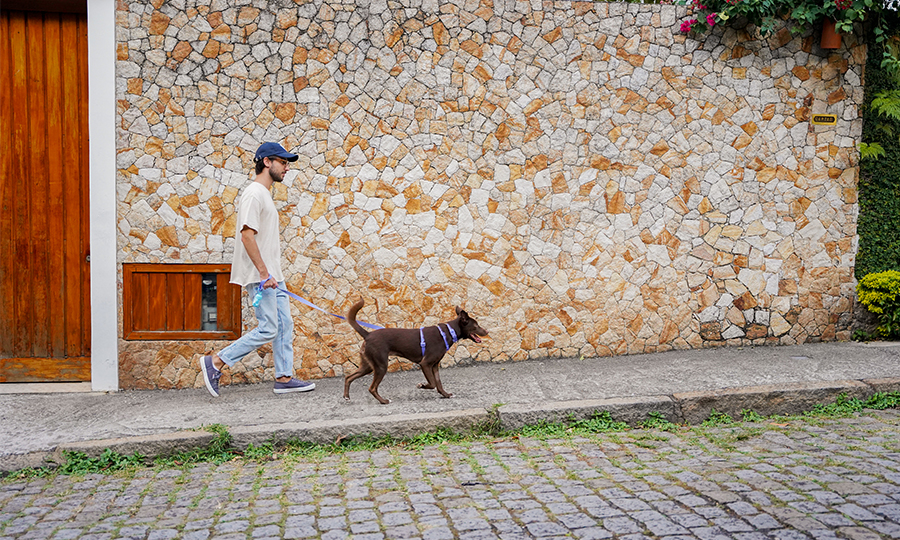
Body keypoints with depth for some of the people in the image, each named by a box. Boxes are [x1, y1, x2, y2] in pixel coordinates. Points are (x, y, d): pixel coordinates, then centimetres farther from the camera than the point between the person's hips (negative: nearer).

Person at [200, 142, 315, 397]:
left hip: (272, 275, 10)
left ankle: (284, 378, 15)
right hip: (260, 276, -10)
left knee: (285, 326, 9)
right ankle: (215, 362, -1)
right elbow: (247, 235, -21)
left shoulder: (265, 194, 18)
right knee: (268, 330, -8)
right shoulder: (253, 194, -13)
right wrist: (264, 273, -23)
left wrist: (272, 273, 19)